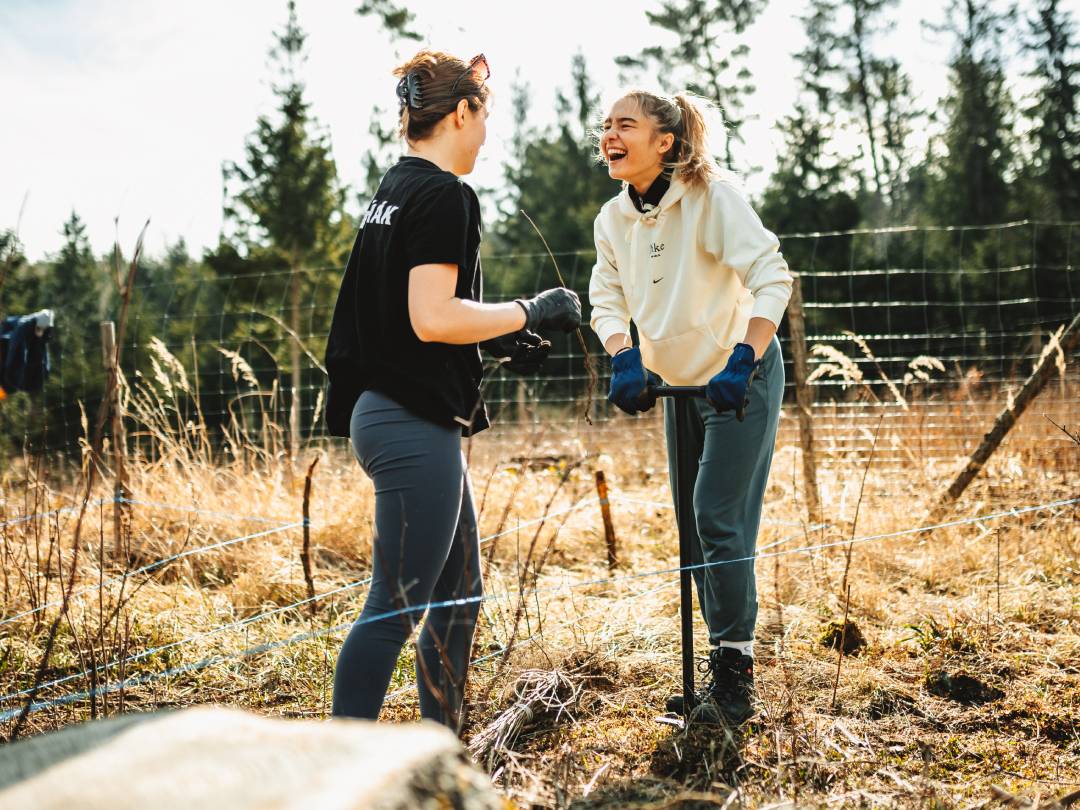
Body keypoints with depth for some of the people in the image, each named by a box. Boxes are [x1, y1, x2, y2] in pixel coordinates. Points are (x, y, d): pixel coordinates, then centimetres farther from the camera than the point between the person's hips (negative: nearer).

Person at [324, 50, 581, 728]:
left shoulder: (395, 189, 17)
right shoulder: (443, 195, -13)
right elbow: (432, 318, -23)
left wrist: (498, 342, 17)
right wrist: (530, 313, -11)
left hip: (388, 414, 11)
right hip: (415, 425, -11)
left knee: (459, 594, 16)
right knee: (398, 604, -8)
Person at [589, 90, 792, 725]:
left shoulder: (713, 196, -21)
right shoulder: (612, 218, -1)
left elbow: (772, 280, -24)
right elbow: (607, 299, 1)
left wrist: (742, 363, -30)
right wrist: (625, 359, -16)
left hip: (741, 377, -7)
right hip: (678, 384, 7)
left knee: (719, 519, -14)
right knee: (693, 527, 11)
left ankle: (735, 670, -1)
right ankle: (726, 671, 23)